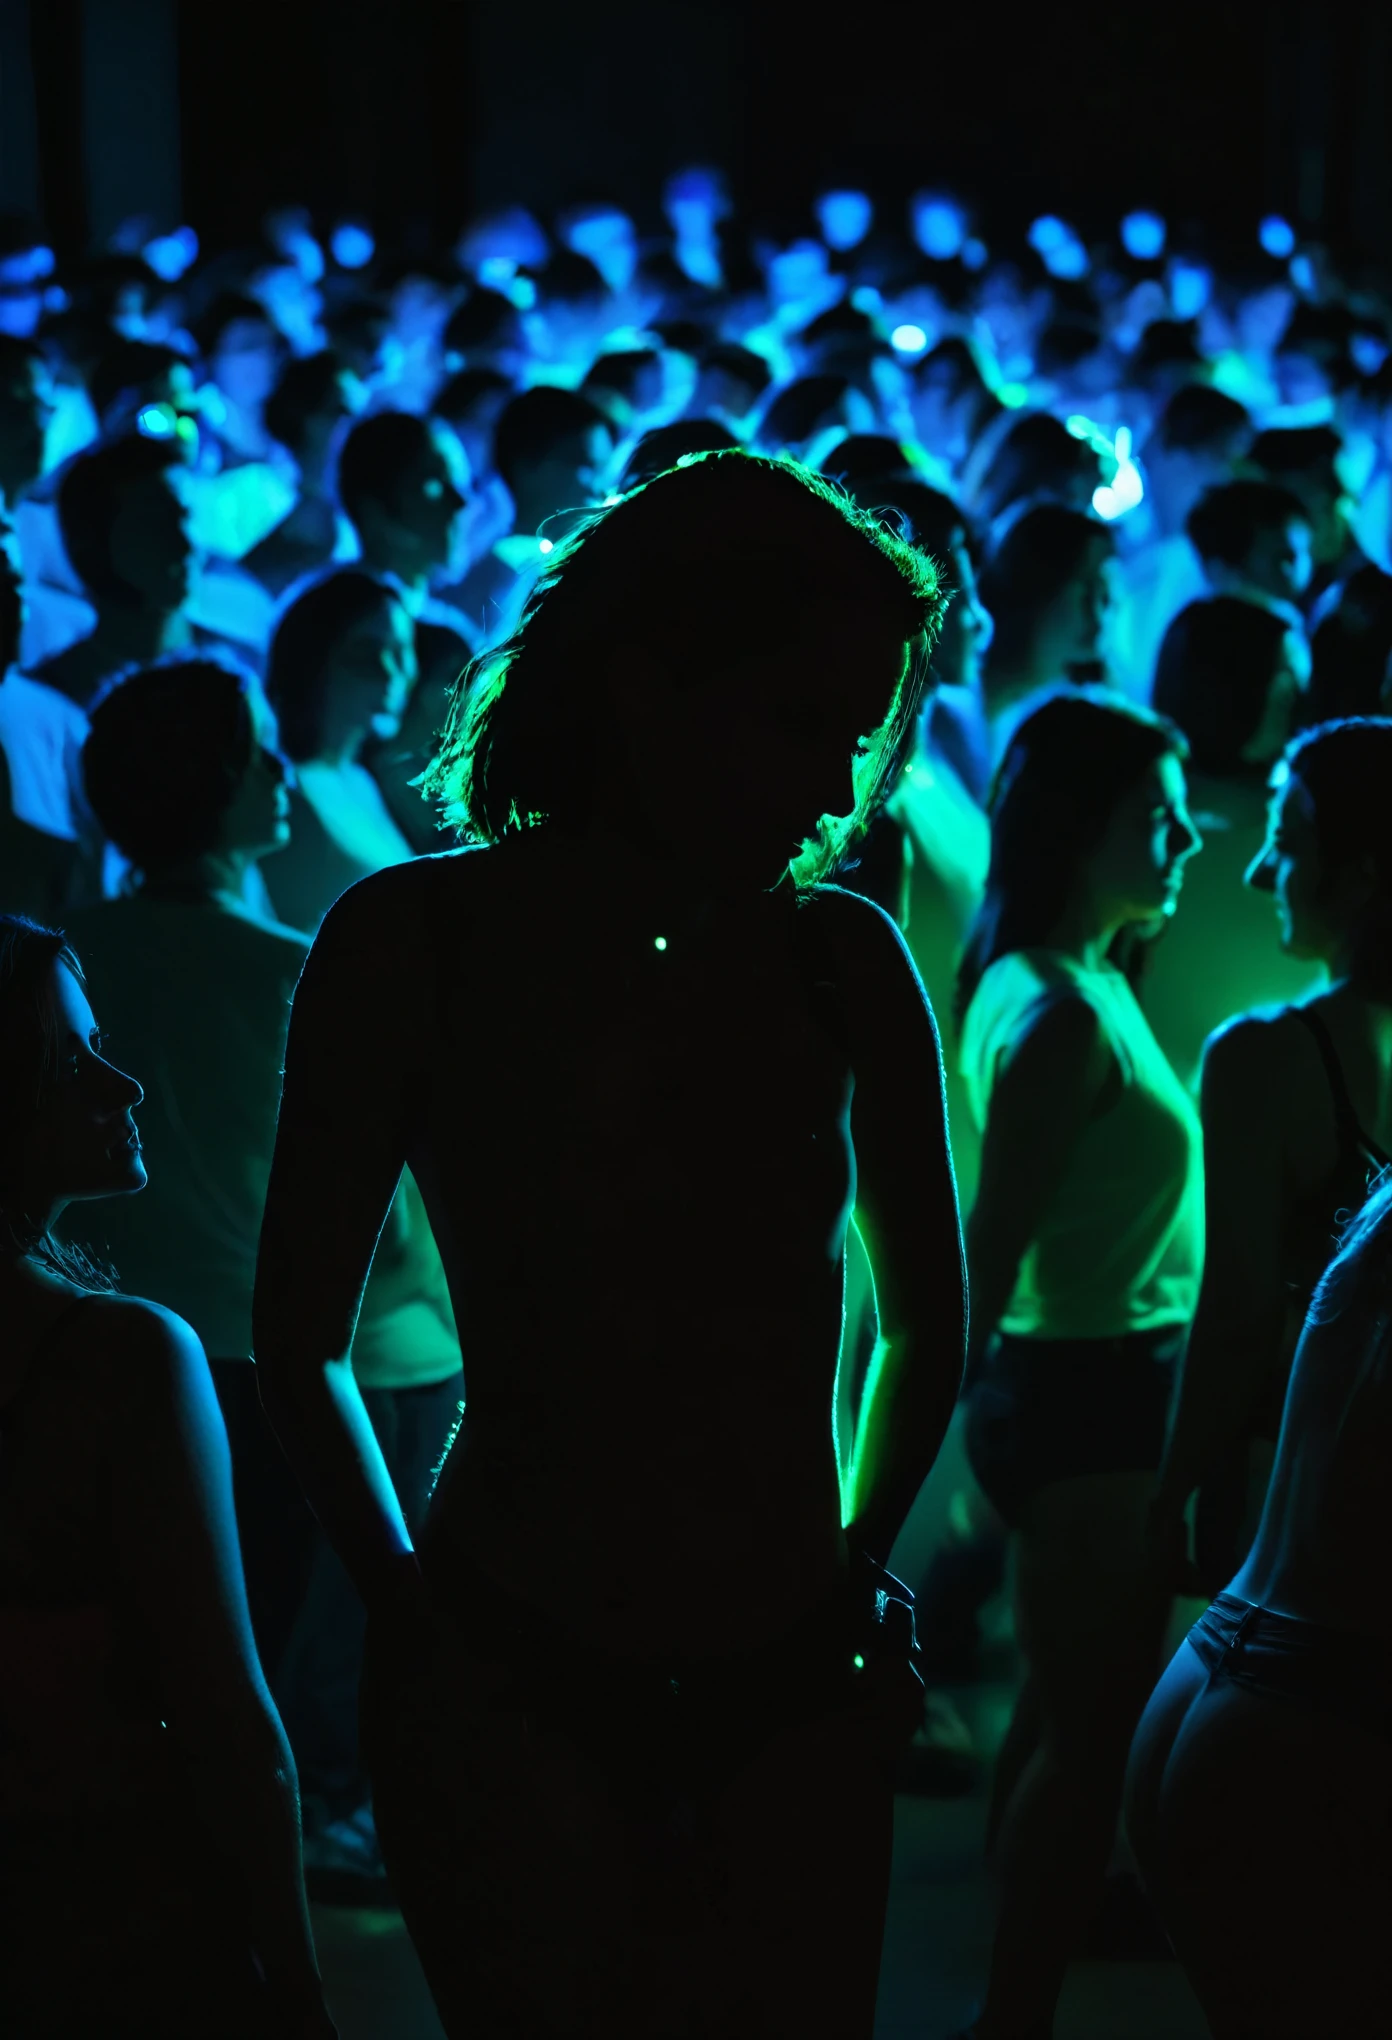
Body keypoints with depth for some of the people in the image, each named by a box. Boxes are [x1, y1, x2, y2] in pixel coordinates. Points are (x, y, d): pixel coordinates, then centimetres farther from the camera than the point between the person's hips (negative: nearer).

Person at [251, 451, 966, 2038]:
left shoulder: (843, 961, 3)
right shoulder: (416, 941, -5)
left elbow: (927, 1327, 16)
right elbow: (299, 1338, 3)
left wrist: (851, 1573, 12)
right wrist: (412, 1601, 4)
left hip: (792, 1705, 3)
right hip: (508, 1695, -3)